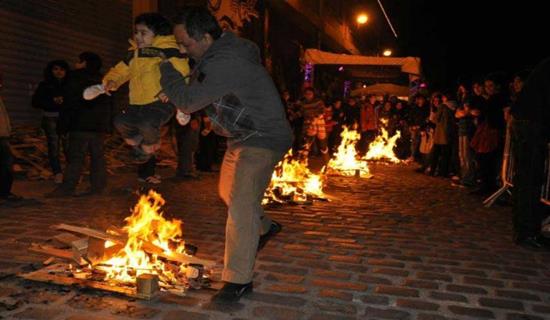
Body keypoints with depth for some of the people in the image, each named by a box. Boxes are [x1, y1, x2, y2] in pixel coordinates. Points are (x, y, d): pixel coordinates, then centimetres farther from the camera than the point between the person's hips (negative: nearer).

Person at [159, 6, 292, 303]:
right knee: (229, 192, 22)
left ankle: (238, 280, -2)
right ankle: (264, 227, 44)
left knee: (241, 203, -13)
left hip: (263, 139, -10)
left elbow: (187, 101, -26)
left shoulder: (225, 64, -29)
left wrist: (165, 67, -12)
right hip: (242, 137, 10)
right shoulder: (222, 49, 2)